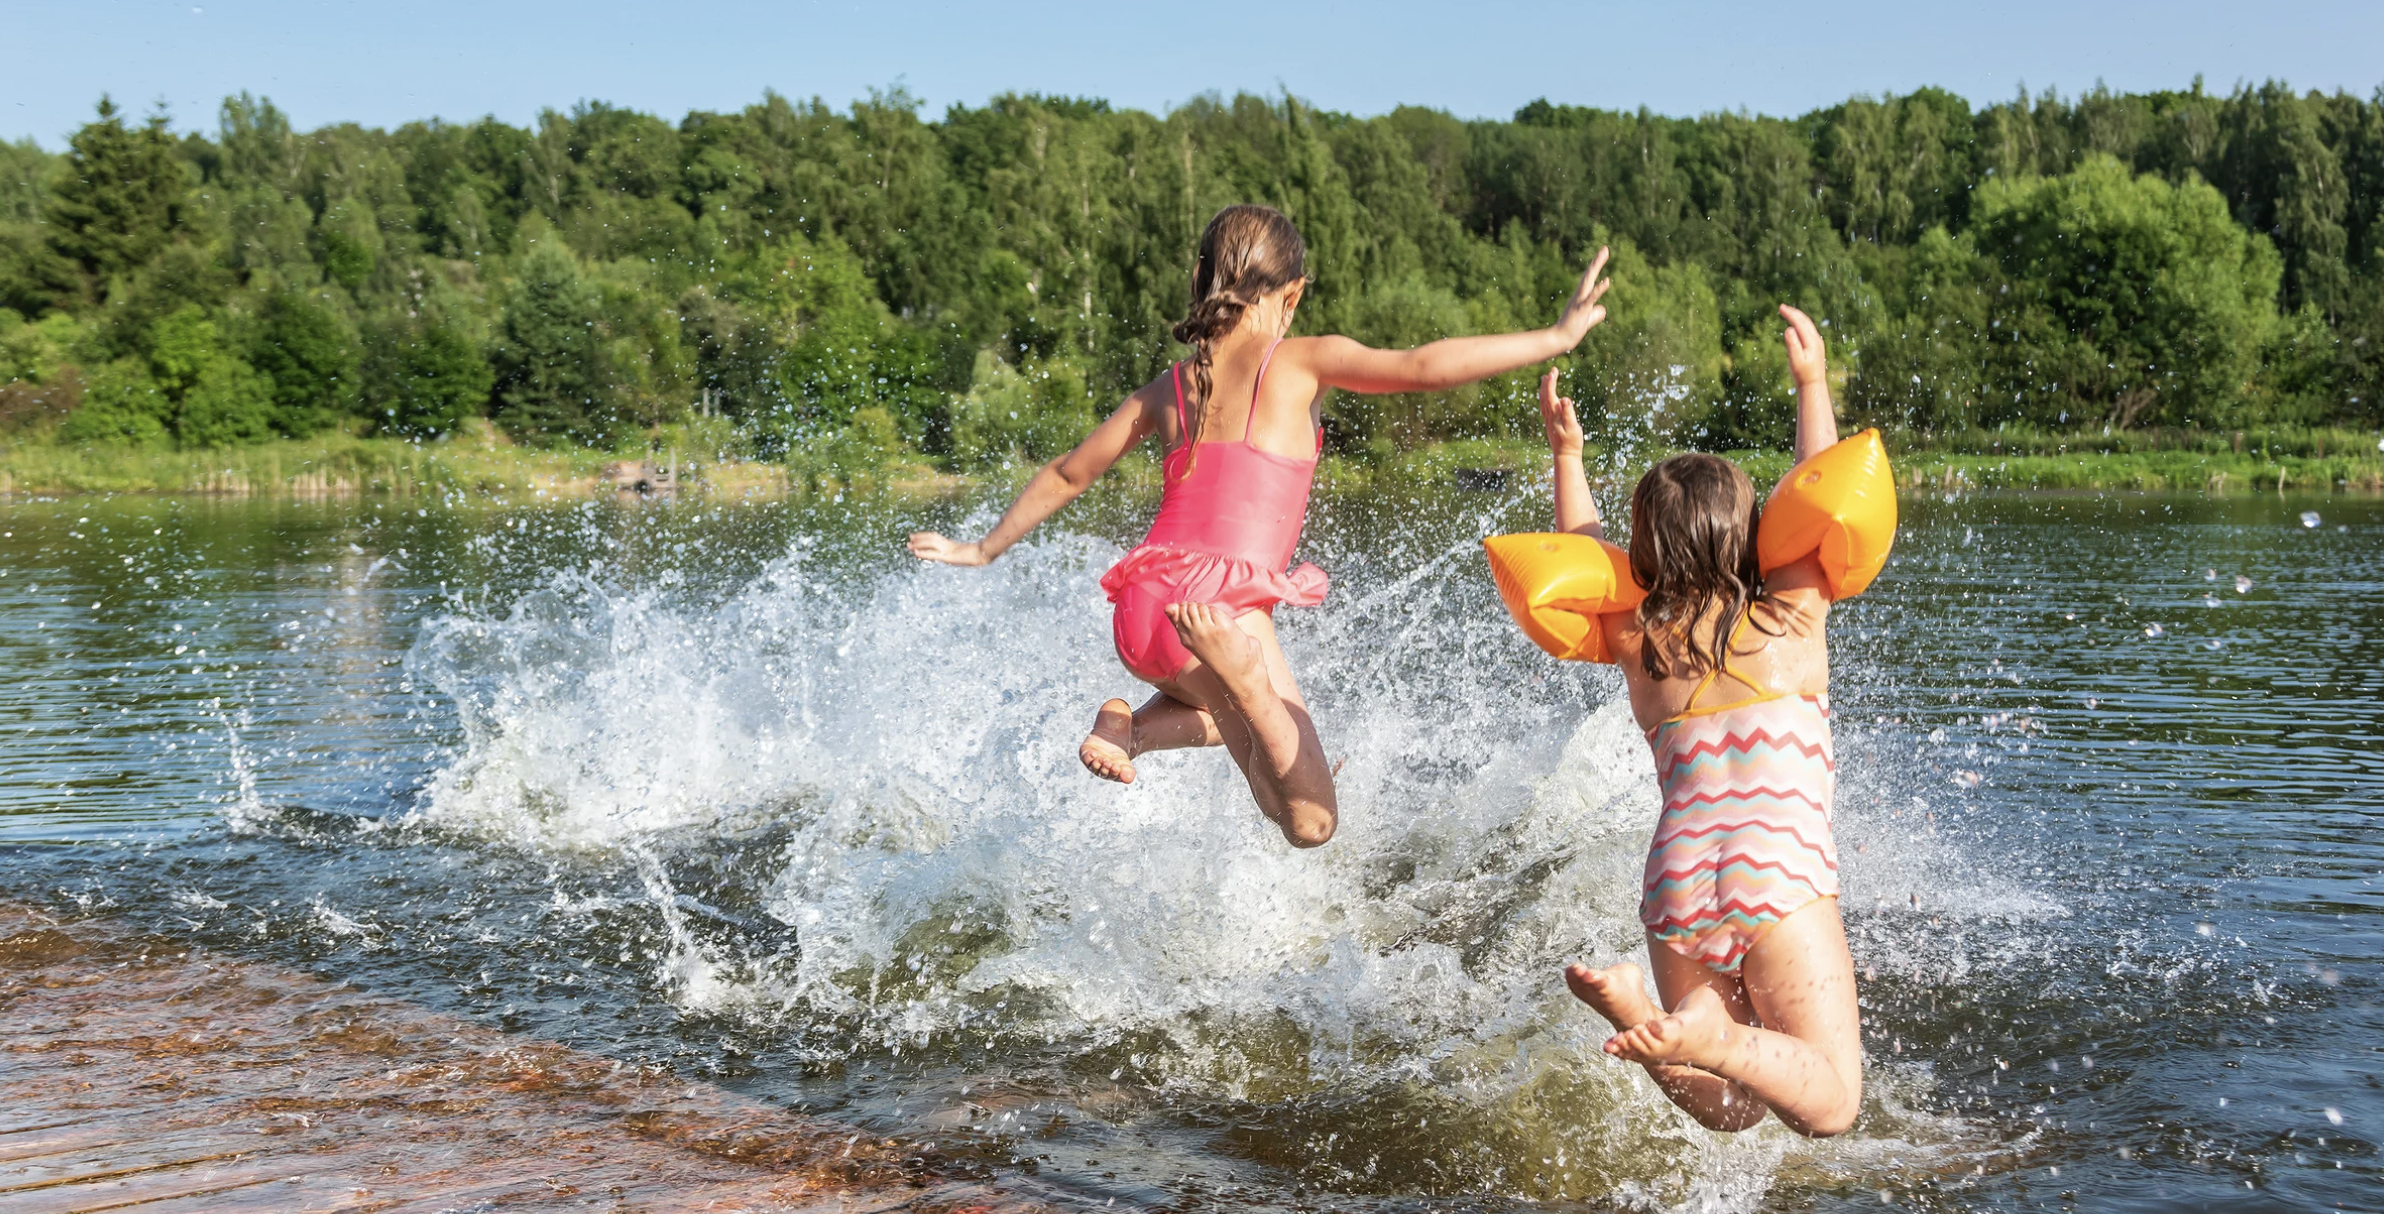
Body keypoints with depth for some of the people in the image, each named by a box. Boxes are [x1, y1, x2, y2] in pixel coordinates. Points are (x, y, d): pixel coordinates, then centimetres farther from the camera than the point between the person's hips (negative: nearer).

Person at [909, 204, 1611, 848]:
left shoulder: (1165, 390, 16)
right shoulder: (1301, 363, 1)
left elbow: (1066, 475, 25)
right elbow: (1425, 368, -11)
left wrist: (985, 550, 39)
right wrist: (1557, 336, -5)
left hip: (1139, 609, 7)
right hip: (1223, 603, -7)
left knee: (1243, 713, 38)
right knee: (1311, 821, -3)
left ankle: (1128, 727, 10)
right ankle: (1236, 668, -25)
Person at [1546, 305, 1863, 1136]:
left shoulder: (1636, 643, 15)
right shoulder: (1791, 620, 10)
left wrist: (1567, 456, 42)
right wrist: (1813, 384, 33)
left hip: (1677, 878, 4)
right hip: (1782, 873, -3)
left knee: (1729, 1110, 13)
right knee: (1829, 1109, 1)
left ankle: (1635, 1013, -17)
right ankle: (1704, 1037, -28)